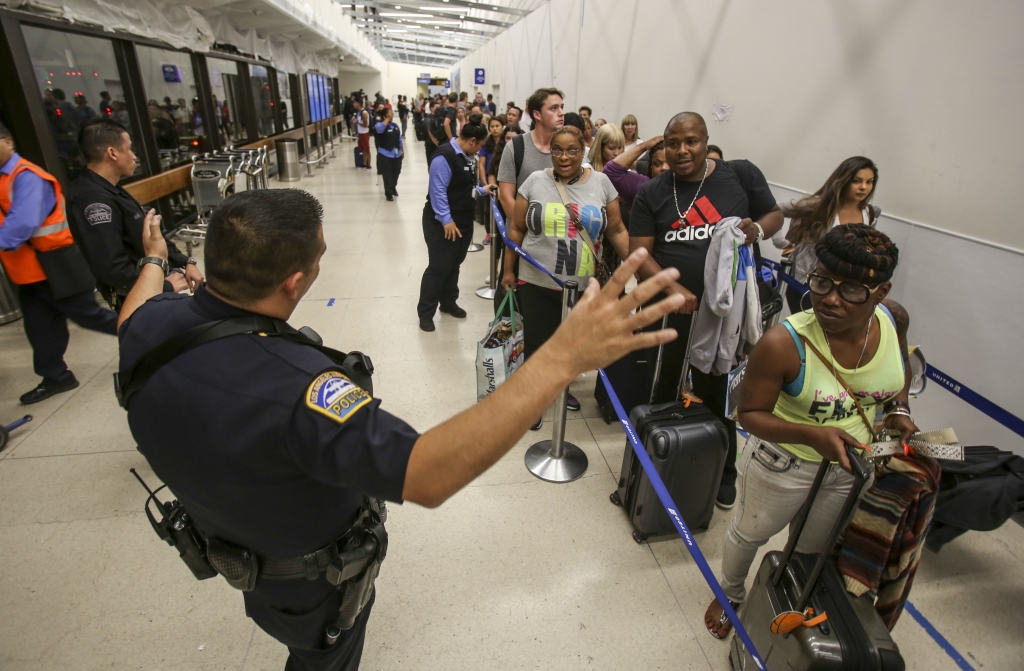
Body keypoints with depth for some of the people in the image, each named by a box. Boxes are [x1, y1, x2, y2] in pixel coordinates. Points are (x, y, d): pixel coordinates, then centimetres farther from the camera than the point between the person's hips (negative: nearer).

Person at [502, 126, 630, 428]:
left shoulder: (601, 182, 1)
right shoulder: (535, 181, -2)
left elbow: (617, 231, 4)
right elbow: (516, 229, 3)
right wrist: (509, 270, 3)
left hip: (583, 286, 2)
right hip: (537, 283, -1)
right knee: (536, 343, 7)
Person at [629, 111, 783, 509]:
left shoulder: (741, 175, 0)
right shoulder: (652, 193, 0)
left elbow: (775, 214, 12)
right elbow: (639, 253, -6)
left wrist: (756, 229, -13)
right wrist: (674, 289, -23)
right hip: (666, 312, 1)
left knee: (716, 398, 12)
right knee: (661, 395, 15)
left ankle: (723, 474, 34)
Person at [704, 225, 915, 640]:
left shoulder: (893, 318, -17)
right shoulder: (784, 342, -34)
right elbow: (750, 413, -24)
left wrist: (899, 408, -9)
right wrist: (814, 435, -37)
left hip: (851, 465, 5)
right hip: (784, 461, -4)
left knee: (814, 548, 27)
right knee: (750, 532, 22)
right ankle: (731, 594, 55)